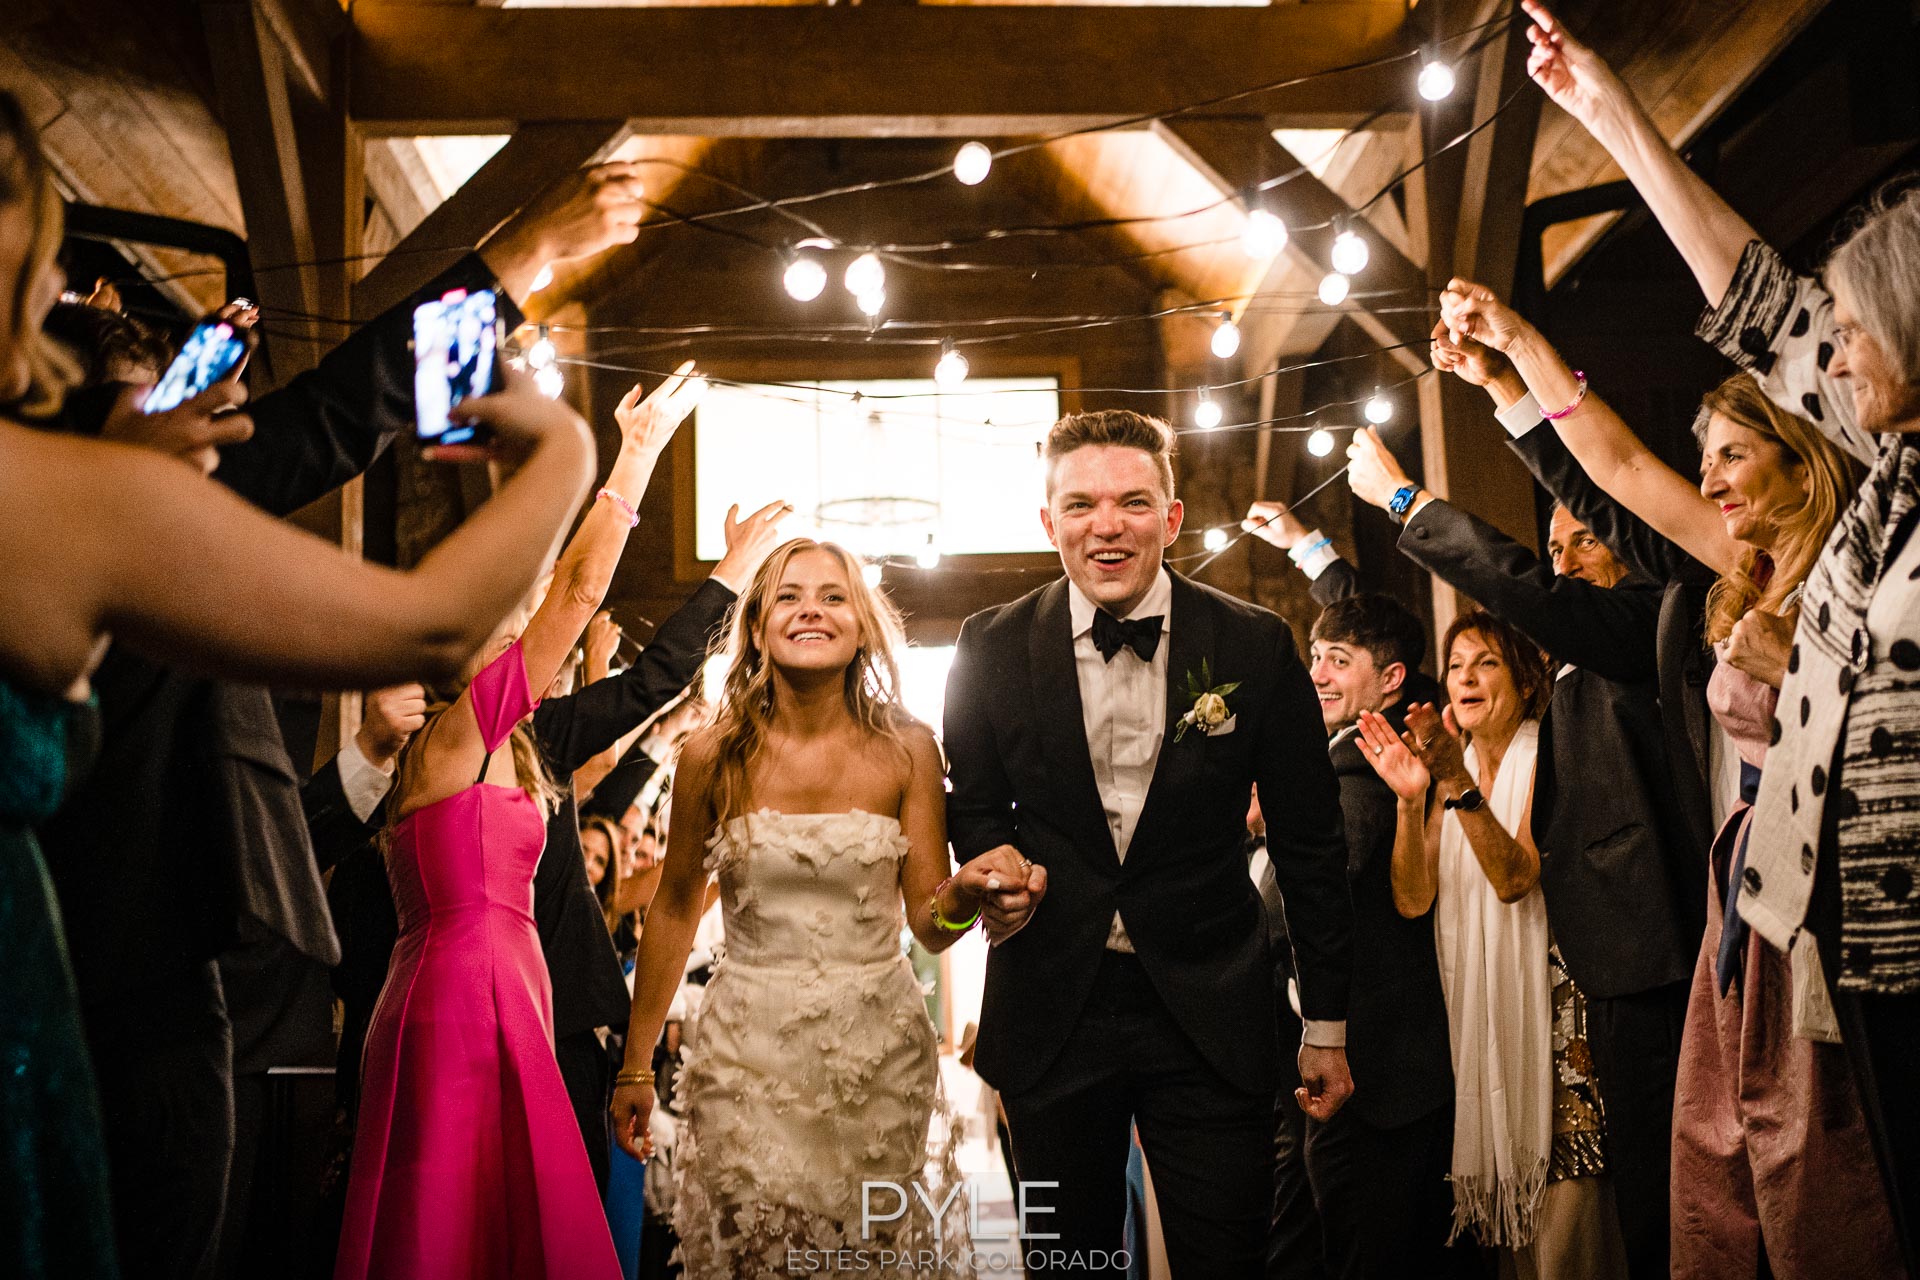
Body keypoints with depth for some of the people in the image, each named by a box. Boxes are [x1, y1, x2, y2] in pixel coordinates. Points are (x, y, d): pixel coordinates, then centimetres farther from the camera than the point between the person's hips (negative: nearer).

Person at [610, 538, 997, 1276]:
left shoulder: (906, 750, -4)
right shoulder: (712, 757, -4)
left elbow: (929, 925, -2)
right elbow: (675, 911, 6)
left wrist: (964, 896, -26)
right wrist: (636, 1066, 8)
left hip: (878, 1051, 0)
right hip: (749, 1053, 0)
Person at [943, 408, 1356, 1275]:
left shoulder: (1255, 646, -4)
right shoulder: (992, 649, -2)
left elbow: (1309, 843, 2)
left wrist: (1327, 1025, 4)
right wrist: (995, 861, -12)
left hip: (1209, 1012, -1)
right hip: (1052, 1008, 1)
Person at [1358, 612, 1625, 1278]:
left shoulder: (1543, 758, -5)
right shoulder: (1450, 772, 12)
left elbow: (1514, 877, -21)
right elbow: (1413, 899, -2)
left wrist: (1461, 784, -31)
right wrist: (1410, 798, -16)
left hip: (1549, 998, -5)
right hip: (1477, 1003, 5)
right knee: (1504, 1191, 6)